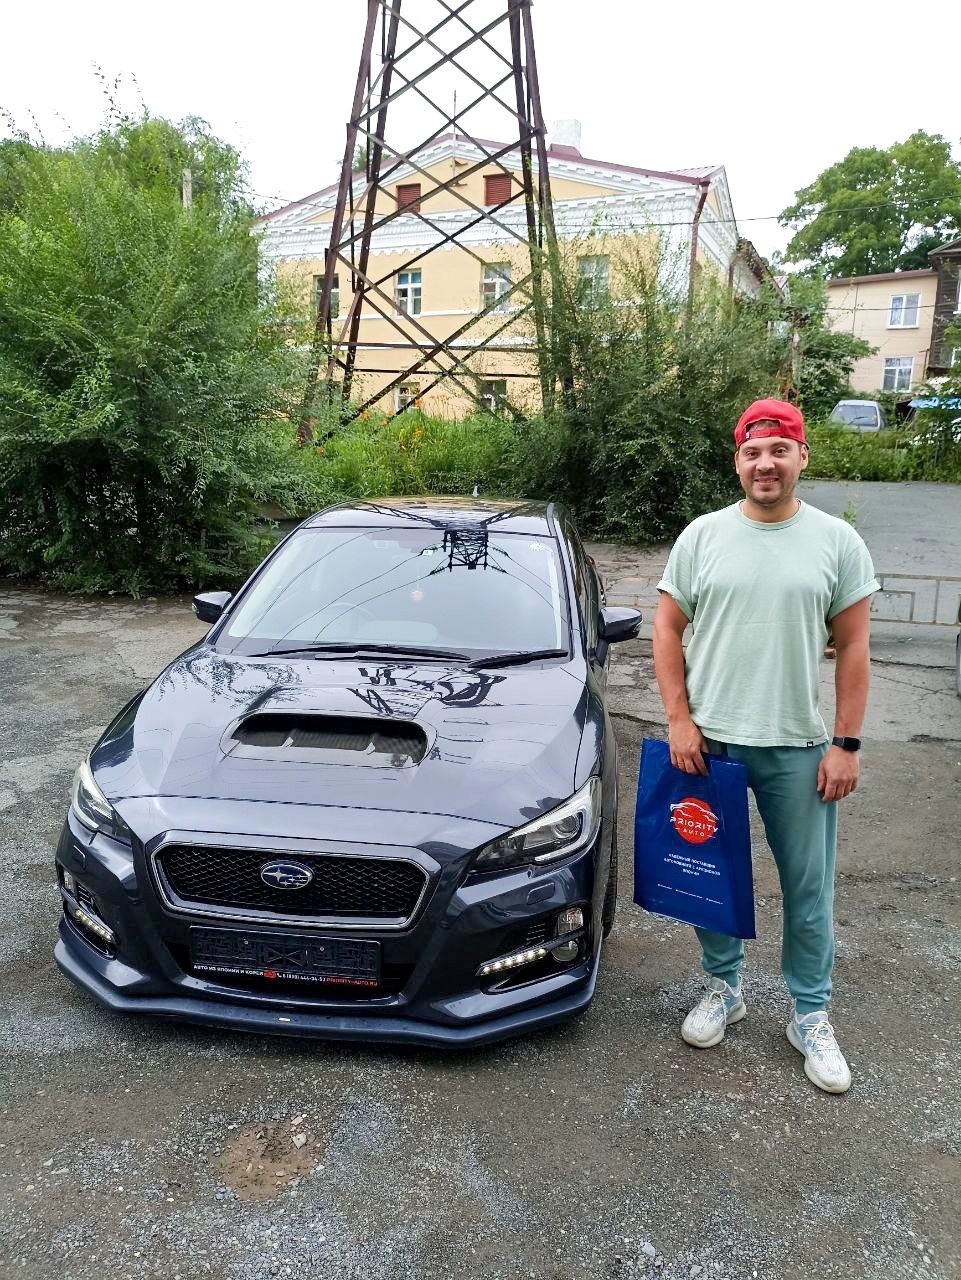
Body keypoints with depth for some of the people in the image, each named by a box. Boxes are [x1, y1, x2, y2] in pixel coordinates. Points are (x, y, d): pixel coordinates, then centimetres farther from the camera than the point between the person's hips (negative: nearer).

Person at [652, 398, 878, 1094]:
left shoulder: (837, 541, -1)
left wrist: (846, 743, -5)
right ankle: (723, 989, 36)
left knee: (809, 887, 9)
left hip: (799, 748, 0)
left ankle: (811, 1015, 29)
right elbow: (667, 628, 2)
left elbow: (854, 647, 0)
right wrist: (680, 720, -6)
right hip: (710, 741, 1)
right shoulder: (702, 536, 0)